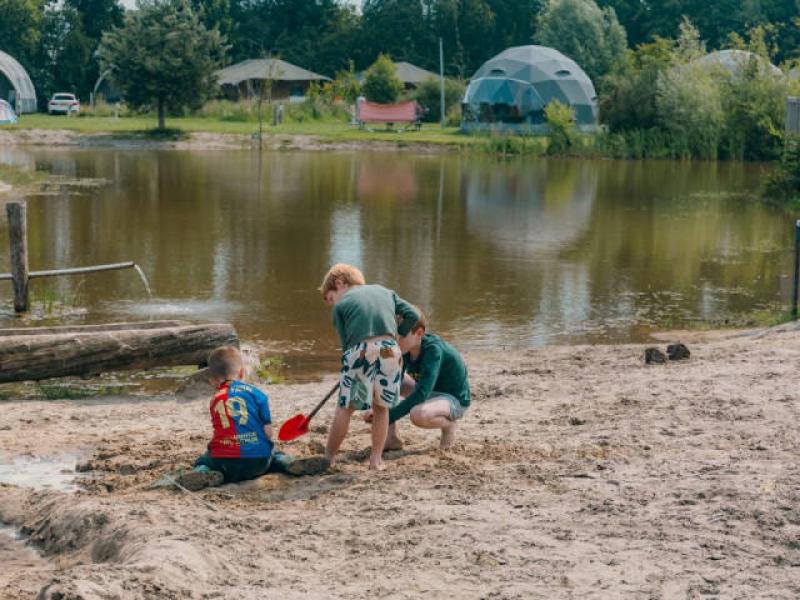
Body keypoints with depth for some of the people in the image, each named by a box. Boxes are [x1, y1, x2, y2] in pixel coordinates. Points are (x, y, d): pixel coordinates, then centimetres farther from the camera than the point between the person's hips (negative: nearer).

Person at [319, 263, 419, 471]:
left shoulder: (340, 306, 14)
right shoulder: (385, 292, 24)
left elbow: (345, 343, 10)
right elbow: (412, 315, 16)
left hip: (360, 351, -3)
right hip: (390, 349, 3)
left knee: (344, 408, 8)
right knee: (382, 407, 16)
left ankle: (329, 457, 16)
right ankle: (376, 458, 17)